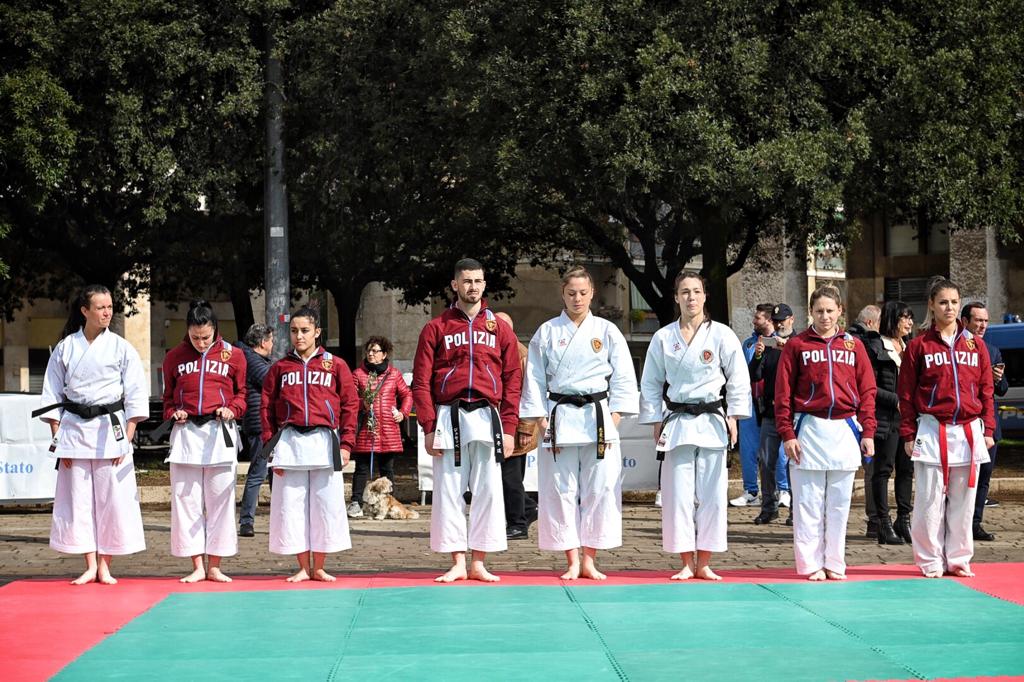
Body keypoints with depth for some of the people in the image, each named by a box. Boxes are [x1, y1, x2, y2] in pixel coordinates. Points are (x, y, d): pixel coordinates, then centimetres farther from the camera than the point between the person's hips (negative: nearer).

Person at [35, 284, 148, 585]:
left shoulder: (121, 348, -1)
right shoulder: (65, 348, 4)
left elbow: (136, 397, -1)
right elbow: (53, 395, 7)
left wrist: (126, 439, -7)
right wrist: (58, 438, 0)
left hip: (110, 429, -1)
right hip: (74, 429, 2)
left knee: (113, 498, -3)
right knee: (78, 499, 2)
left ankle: (104, 566, 8)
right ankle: (90, 566, 11)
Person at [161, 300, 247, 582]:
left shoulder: (233, 355, 4)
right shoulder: (174, 357, 8)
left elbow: (241, 393, 11)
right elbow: (168, 396, 17)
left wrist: (232, 409, -8)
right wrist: (172, 412, -2)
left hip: (220, 434, -1)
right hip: (186, 433, 1)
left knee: (220, 500, 0)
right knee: (186, 499, 1)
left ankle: (214, 566, 8)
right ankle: (197, 567, 8)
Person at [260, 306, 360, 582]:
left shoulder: (336, 365, 5)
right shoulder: (279, 368, 10)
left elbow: (350, 405, 3)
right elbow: (266, 408, 8)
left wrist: (346, 443, -4)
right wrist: (270, 445, 0)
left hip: (324, 442, -1)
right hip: (289, 443, 1)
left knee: (326, 506, 0)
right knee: (291, 506, 2)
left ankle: (318, 568, 11)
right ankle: (303, 568, 12)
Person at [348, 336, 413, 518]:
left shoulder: (394, 374, 9)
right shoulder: (358, 373, 5)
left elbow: (407, 394, 18)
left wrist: (403, 412, 5)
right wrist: (362, 403, -16)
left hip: (388, 430, 2)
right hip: (365, 428, -1)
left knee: (387, 469, 9)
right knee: (362, 468, -1)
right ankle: (356, 503, 2)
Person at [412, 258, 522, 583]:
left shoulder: (500, 328, 9)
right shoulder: (436, 328, 5)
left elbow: (513, 381, 7)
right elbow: (421, 382, 2)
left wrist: (508, 428, -1)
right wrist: (429, 427, -6)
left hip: (487, 418, 1)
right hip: (448, 418, -1)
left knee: (488, 492, 1)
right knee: (448, 492, 1)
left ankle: (479, 564, 8)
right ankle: (458, 564, 9)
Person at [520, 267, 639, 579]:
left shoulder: (607, 331, 6)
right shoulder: (547, 332, 5)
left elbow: (623, 378, 5)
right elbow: (535, 379, 5)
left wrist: (613, 420, -3)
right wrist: (543, 422, -2)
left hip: (598, 417, 0)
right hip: (560, 417, 0)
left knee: (600, 488, -2)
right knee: (561, 489, 0)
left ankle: (589, 560, 7)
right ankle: (572, 562, 8)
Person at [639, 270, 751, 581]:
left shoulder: (721, 334, -1)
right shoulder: (663, 337, 4)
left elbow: (738, 378, 3)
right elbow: (651, 383, 9)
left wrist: (732, 417, -2)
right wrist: (656, 423, 4)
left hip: (712, 422, -1)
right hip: (676, 423, 1)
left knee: (712, 493, -1)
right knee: (677, 493, 0)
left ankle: (704, 564, 8)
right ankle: (686, 564, 10)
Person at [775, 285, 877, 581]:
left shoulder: (854, 345, 9)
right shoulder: (797, 345, 2)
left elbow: (867, 391, 8)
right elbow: (783, 393, 0)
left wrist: (867, 432, 2)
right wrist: (787, 434, -6)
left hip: (845, 431, 2)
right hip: (809, 431, -2)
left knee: (839, 503, 8)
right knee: (808, 503, 0)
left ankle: (835, 564, 16)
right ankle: (810, 564, 8)